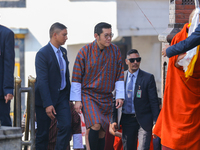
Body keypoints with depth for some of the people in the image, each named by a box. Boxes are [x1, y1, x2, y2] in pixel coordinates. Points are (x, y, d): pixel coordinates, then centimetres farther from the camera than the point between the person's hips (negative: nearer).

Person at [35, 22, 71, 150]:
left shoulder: (63, 51, 9)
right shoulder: (43, 54, -15)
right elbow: (42, 81, -20)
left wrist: (69, 95, 12)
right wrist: (48, 104, -24)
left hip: (62, 96, 6)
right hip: (46, 96, -6)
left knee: (66, 126, -9)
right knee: (43, 132, 2)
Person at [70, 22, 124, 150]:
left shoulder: (115, 51, 2)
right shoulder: (85, 51, -7)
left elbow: (119, 75, 8)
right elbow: (76, 77, -3)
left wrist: (120, 96, 0)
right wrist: (77, 100, -6)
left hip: (106, 98, 4)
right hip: (88, 95, -4)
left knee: (102, 131, 4)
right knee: (96, 125, -21)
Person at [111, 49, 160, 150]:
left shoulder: (148, 78, -2)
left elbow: (154, 102, -3)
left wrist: (156, 123, -8)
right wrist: (114, 120, 7)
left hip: (143, 119, -4)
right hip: (126, 119, 4)